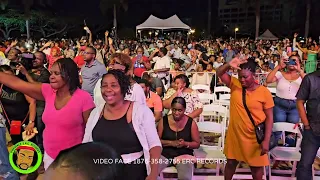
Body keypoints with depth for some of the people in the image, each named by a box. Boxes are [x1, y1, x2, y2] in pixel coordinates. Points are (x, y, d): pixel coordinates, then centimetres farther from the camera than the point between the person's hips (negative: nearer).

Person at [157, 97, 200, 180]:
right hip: (165, 154, 1)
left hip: (184, 155, 0)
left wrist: (185, 144, -17)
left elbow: (197, 143, 3)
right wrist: (171, 143, -16)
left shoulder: (191, 123, -3)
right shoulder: (163, 121, -1)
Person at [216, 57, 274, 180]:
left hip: (254, 137, -2)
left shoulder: (264, 92, -13)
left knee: (256, 166, 15)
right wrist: (229, 65, -32)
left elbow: (269, 117, -10)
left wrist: (266, 140, -13)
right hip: (235, 134, 3)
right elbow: (219, 73, -10)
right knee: (231, 162, 18)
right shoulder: (235, 84, -5)